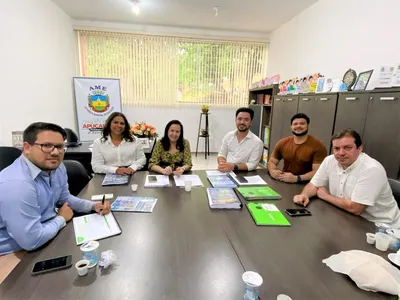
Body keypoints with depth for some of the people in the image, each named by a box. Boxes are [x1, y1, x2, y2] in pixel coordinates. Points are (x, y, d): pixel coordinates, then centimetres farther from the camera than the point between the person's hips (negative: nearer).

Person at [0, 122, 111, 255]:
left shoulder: (57, 166, -4)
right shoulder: (16, 183, -32)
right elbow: (31, 241, -30)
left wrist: (93, 206, -4)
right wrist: (61, 219, -13)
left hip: (49, 233, 8)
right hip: (17, 253, -7)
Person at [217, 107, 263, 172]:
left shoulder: (257, 142, -7)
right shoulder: (228, 136, 7)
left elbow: (252, 164, -11)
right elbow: (221, 154, 10)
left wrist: (233, 166, -24)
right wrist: (222, 163, -12)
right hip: (225, 171, 2)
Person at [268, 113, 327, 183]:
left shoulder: (318, 146, -8)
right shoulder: (282, 143, 4)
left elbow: (318, 172, -13)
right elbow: (272, 162, 10)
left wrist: (296, 178, -25)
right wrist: (272, 171, -11)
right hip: (283, 183, 3)